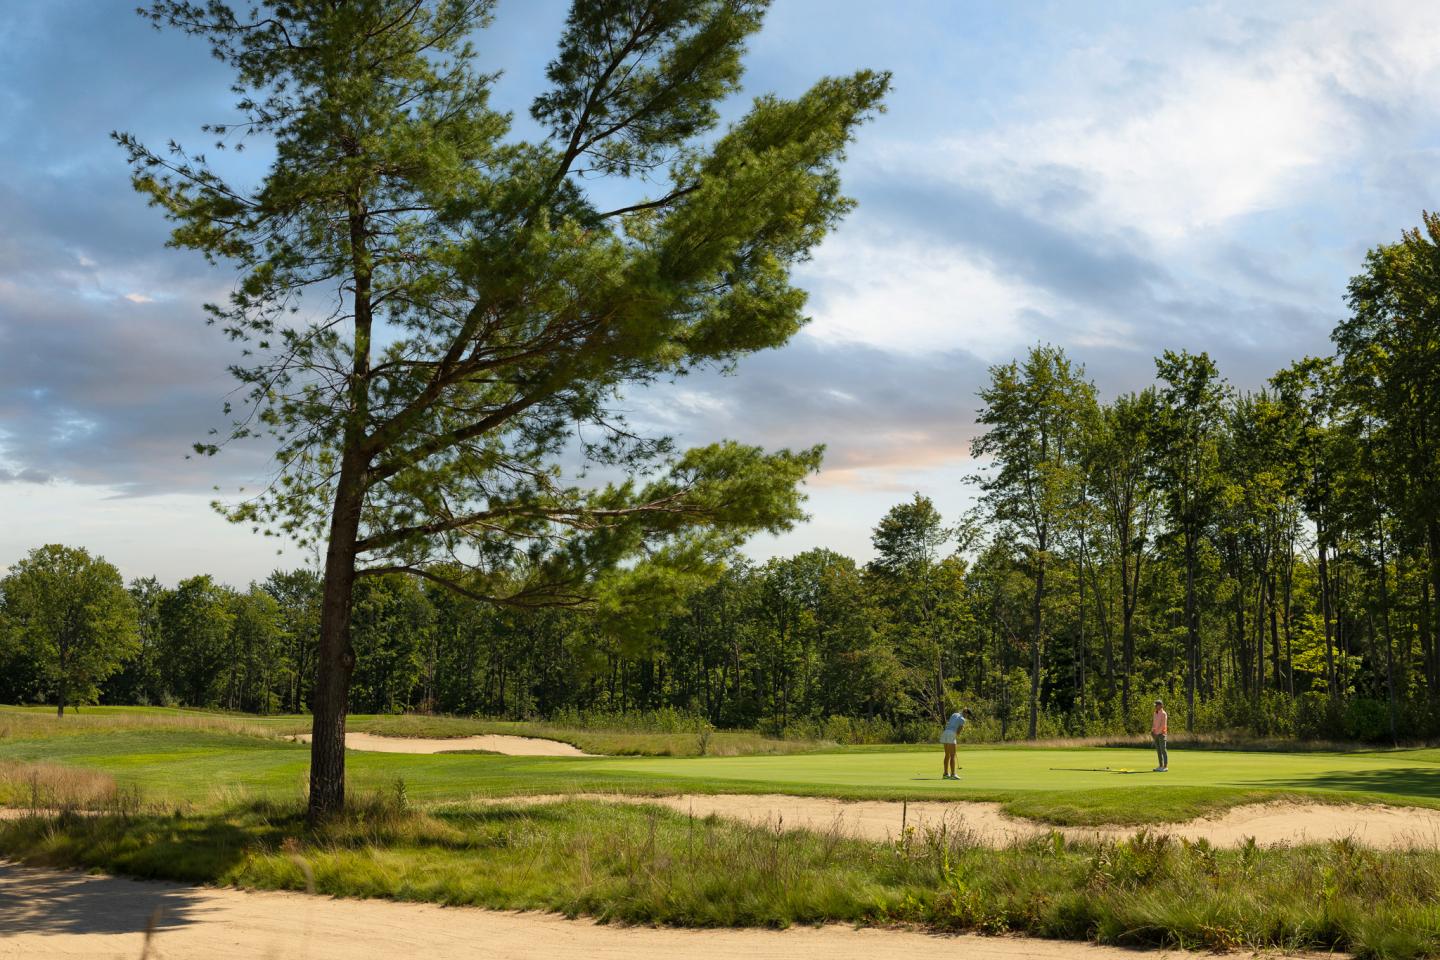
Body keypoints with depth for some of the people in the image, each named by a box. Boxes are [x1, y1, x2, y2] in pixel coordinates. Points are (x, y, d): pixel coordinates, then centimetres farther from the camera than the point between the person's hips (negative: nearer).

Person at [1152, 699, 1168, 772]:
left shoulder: (1163, 714, -13)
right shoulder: (1155, 713, 15)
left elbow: (1163, 725, -18)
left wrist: (1157, 733, -17)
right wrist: (1152, 731, 2)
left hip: (1162, 734, -9)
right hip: (1156, 734, 9)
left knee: (1163, 750, -7)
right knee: (1158, 750, 9)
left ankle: (1165, 767, -5)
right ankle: (1161, 766, 13)